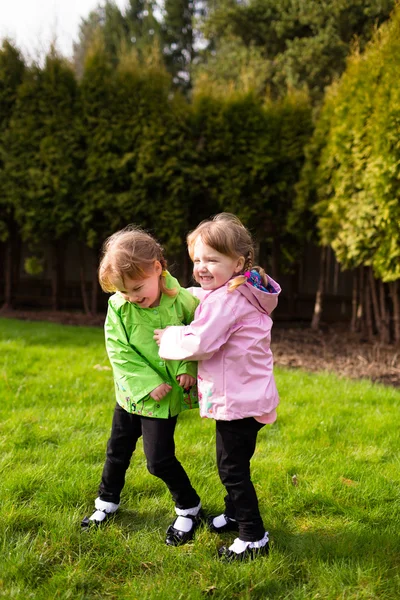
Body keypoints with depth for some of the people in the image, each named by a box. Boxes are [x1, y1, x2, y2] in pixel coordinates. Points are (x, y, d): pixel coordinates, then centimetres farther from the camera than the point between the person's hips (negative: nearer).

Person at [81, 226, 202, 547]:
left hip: (165, 397, -3)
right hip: (131, 391, 3)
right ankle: (107, 501, 41)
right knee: (118, 449, 18)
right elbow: (119, 351, -14)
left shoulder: (182, 300, -17)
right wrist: (147, 384, -20)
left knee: (159, 459, -2)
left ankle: (190, 508, 20)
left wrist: (188, 367, -15)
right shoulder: (118, 306, -14)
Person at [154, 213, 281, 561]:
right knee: (233, 464, 25)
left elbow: (199, 343, -22)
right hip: (251, 395, 10)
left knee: (232, 468, -1)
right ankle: (235, 515, 42)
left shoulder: (226, 299, -21)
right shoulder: (247, 294, 10)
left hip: (237, 400, -10)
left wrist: (167, 338, -6)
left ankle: (254, 538, 9)